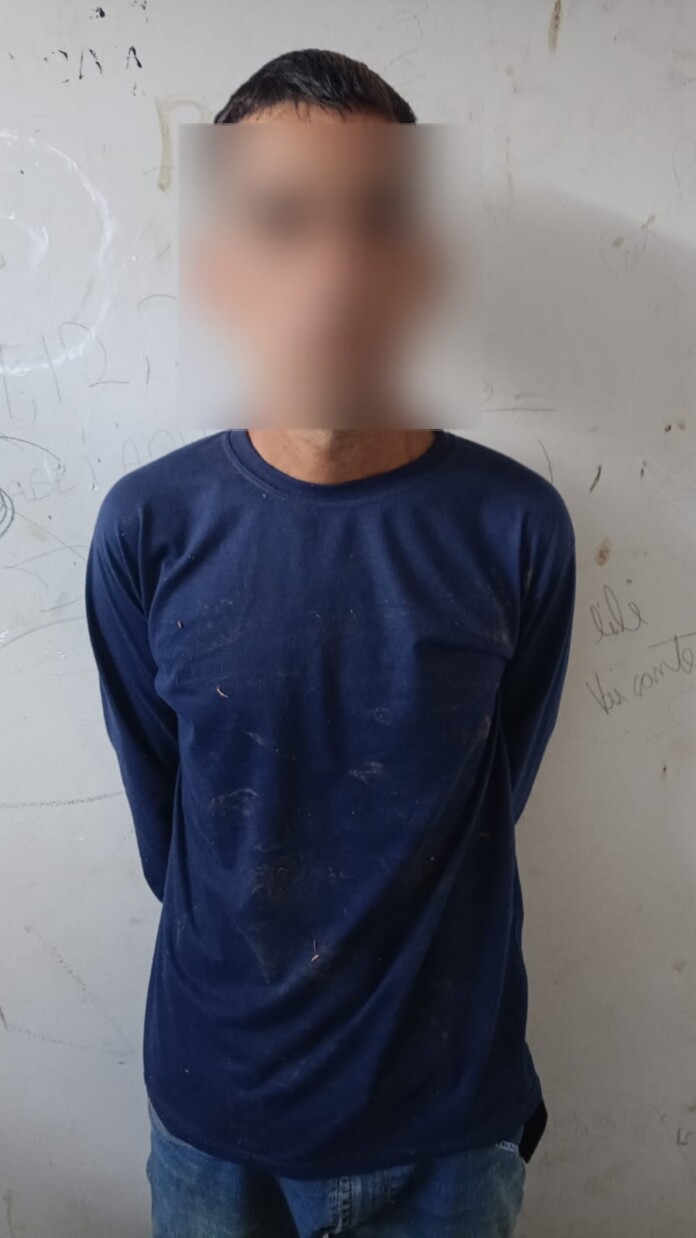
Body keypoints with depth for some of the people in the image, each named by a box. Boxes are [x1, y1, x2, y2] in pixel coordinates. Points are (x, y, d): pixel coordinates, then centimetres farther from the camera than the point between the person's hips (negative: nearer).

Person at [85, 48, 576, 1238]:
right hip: (214, 1108, 1)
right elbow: (162, 818, -3)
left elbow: (494, 800, -4)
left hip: (453, 1111, 0)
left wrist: (298, 941, 1)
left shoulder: (516, 527, -14)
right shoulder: (148, 527, -13)